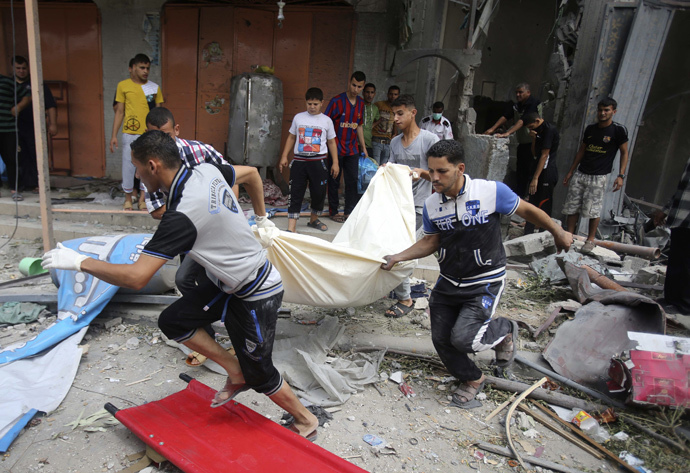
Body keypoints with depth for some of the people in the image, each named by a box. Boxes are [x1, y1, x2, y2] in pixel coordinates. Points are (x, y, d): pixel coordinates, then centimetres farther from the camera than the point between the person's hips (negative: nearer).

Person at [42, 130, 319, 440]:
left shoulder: (182, 216, -30)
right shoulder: (208, 171, -6)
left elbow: (136, 278, -29)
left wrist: (80, 262, -15)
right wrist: (261, 218, 24)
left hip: (256, 298, -9)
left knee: (259, 375, 8)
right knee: (172, 321, 6)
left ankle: (306, 421, 33)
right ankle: (236, 372, 19)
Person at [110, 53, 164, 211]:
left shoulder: (154, 87, 4)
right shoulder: (123, 85, 3)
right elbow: (119, 112, 5)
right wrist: (114, 135, 1)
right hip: (129, 133, -1)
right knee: (128, 165, 4)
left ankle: (143, 197, 19)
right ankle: (128, 197, 19)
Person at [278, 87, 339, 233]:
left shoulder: (326, 121, 6)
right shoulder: (298, 117, 8)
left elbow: (331, 142, 10)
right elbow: (291, 138, 14)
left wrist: (335, 162, 6)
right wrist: (284, 157, 9)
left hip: (318, 162, 0)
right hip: (299, 161, 0)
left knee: (319, 192, 6)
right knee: (295, 194, -3)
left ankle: (314, 220, 30)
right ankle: (291, 228, -3)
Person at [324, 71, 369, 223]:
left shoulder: (360, 103, 9)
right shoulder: (337, 101, -9)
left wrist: (363, 148, 18)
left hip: (352, 149, 5)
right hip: (336, 148, -5)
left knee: (353, 181, 5)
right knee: (334, 181, 4)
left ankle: (349, 212, 16)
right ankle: (333, 212, 17)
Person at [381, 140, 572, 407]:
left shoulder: (491, 191, -19)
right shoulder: (431, 205, -6)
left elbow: (527, 211, -3)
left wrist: (558, 233, 10)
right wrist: (398, 257, -5)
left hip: (485, 283, -5)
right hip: (448, 283, 5)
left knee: (463, 339, -17)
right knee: (441, 339, 7)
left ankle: (504, 331, 17)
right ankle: (472, 380, 37)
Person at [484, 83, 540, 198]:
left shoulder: (533, 104, -14)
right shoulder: (517, 106, 11)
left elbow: (522, 121, -26)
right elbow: (505, 116, 4)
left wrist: (507, 133, -36)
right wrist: (492, 129, -10)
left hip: (532, 143, -8)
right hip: (522, 142, 8)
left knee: (527, 169, -7)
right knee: (519, 169, 11)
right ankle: (518, 192, 18)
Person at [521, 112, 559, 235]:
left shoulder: (549, 130, -14)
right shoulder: (539, 131, 14)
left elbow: (544, 155, -18)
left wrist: (535, 178, -20)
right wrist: (534, 139, -1)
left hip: (547, 173, -10)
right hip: (539, 172, 10)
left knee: (543, 207, -5)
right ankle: (528, 235, 20)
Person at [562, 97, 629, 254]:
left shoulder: (619, 130, -3)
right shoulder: (590, 129, 11)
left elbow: (624, 153, 0)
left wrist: (621, 176, -10)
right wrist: (571, 172, 17)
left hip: (599, 177, -5)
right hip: (580, 174, 5)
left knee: (593, 211, -5)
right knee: (572, 207, 3)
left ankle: (590, 240, 11)